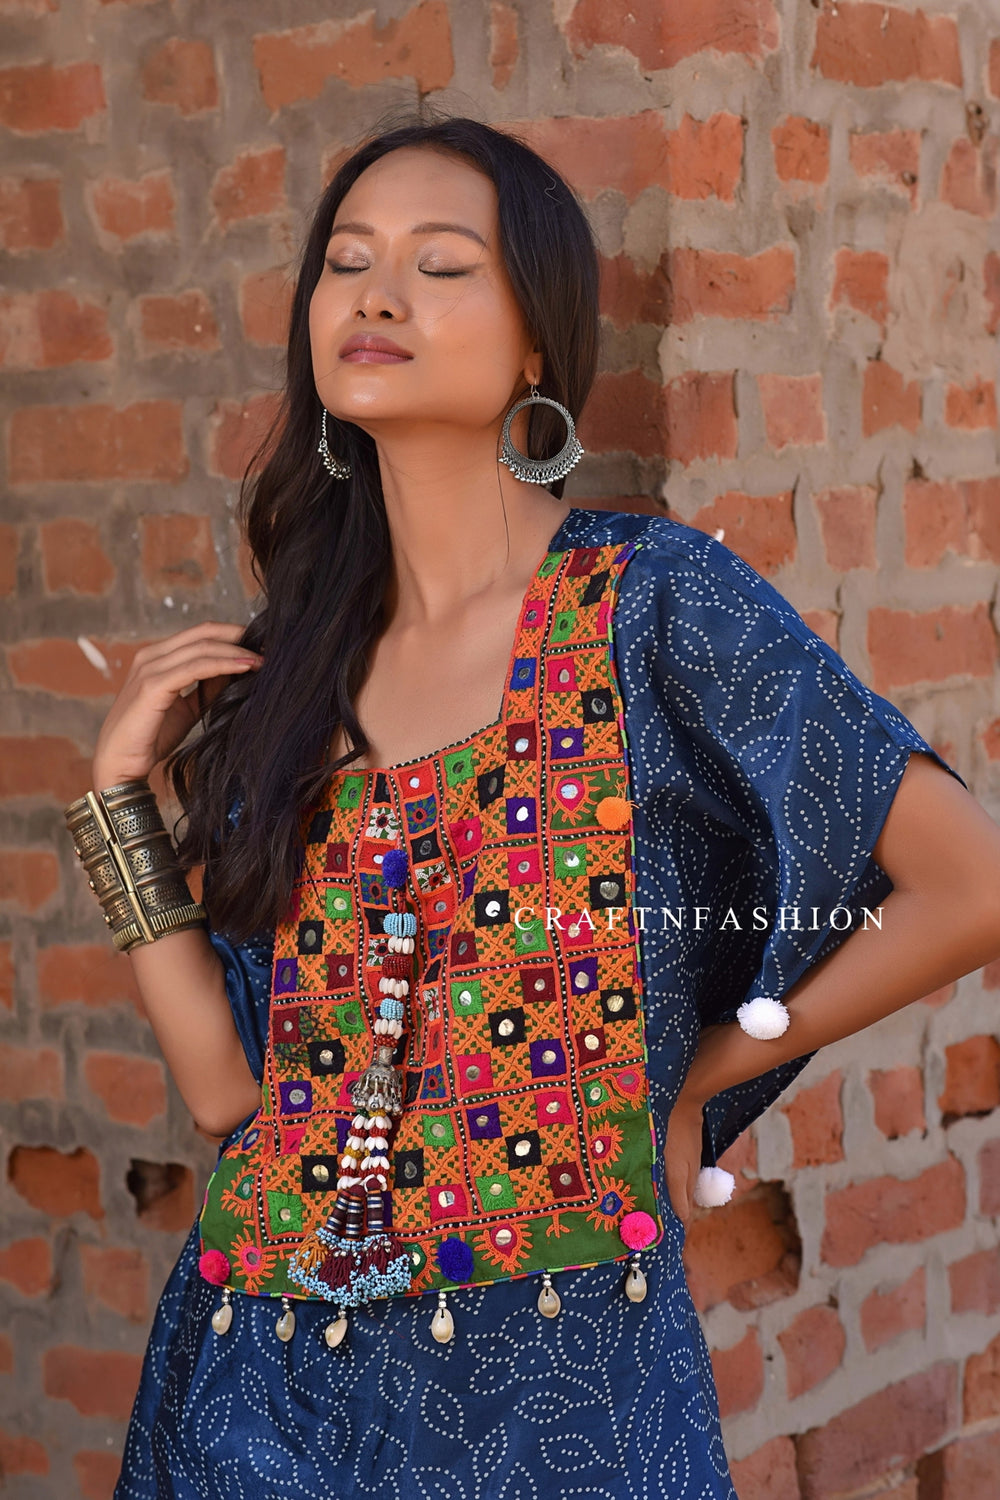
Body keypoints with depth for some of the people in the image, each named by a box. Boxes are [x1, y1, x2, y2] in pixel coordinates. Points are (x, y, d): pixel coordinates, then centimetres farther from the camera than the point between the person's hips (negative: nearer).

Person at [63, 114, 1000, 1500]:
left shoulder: (658, 604, -8)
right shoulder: (282, 673, 5)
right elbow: (231, 1086, 2)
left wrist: (698, 1076, -2)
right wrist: (123, 795, -1)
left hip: (559, 1384, -4)